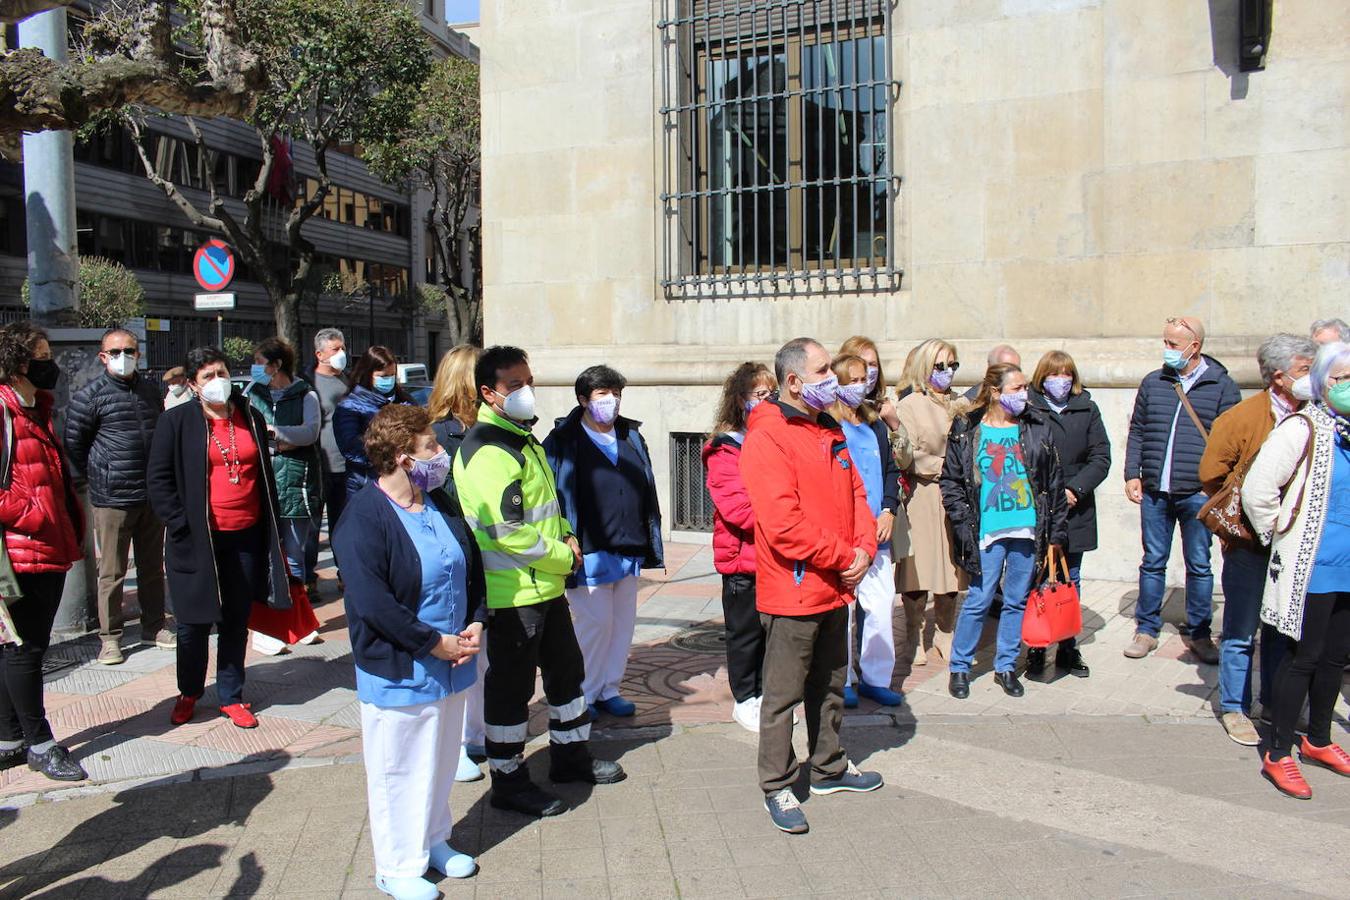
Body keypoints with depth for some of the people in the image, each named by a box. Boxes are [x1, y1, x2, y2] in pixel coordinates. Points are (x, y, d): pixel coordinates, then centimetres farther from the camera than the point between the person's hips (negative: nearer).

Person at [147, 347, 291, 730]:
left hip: (246, 537, 3)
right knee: (193, 622, 8)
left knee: (237, 621, 11)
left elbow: (265, 475, 16)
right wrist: (179, 523, -11)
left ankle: (231, 697, 23)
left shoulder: (251, 418, 9)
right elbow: (158, 478, -3)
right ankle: (189, 692, 28)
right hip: (197, 540, -3)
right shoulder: (177, 421, -4)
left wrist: (272, 528, 11)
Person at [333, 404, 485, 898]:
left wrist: (475, 624, -2)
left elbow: (473, 565, 12)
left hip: (451, 664, 7)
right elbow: (372, 602, -24)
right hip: (397, 672, -7)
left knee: (441, 760, 21)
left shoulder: (442, 503, 5)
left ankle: (434, 840, 41)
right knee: (398, 769, 8)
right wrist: (436, 643, -19)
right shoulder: (363, 517, -19)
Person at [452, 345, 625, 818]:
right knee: (510, 685, 3)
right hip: (512, 592, -10)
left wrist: (566, 534, 6)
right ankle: (508, 781, 18)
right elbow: (507, 532, -25)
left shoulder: (522, 437, 13)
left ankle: (571, 755, 37)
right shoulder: (488, 450, -20)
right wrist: (564, 557, -14)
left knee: (567, 668, 20)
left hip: (545, 585, 10)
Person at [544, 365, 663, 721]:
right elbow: (554, 496, -9)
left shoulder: (631, 437, 12)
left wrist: (650, 544, 11)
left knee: (623, 623, 11)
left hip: (628, 550, 6)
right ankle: (583, 694, 15)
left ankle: (608, 689, 26)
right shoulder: (564, 441, -5)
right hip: (590, 552, -6)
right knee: (595, 621, -3)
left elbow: (647, 493, 14)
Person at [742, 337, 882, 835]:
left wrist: (864, 549, -3)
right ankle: (777, 787, 17)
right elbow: (783, 524, -24)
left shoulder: (830, 432, 11)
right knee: (783, 694, 3)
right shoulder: (767, 438, -18)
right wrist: (843, 558, -16)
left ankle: (829, 768, 38)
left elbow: (855, 495, 14)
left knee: (830, 685, 22)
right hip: (792, 592, -9)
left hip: (836, 588, 9)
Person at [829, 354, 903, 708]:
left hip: (877, 532, 6)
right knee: (842, 607, -1)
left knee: (881, 605, 5)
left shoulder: (877, 425, 17)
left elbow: (891, 470, 20)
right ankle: (841, 681, 12)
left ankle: (876, 678, 18)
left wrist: (888, 510, 5)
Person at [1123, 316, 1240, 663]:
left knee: (1199, 565, 7)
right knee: (1153, 563, 9)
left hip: (1197, 494, -2)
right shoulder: (1153, 382, 10)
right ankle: (1147, 629, 19)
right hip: (1154, 492, 2)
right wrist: (1132, 475, 2)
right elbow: (1136, 432, 12)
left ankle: (1198, 633, 21)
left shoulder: (1221, 385, 1)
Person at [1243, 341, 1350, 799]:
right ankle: (1279, 755, 13)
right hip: (1312, 569, -6)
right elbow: (1257, 490, -18)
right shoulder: (1302, 429, -16)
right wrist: (1280, 536, -7)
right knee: (1303, 658, 1)